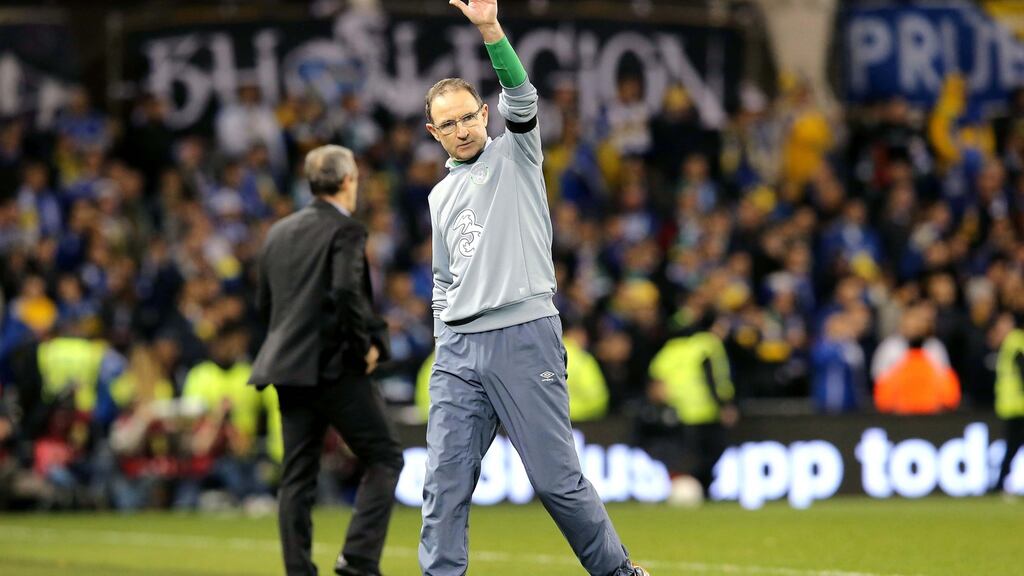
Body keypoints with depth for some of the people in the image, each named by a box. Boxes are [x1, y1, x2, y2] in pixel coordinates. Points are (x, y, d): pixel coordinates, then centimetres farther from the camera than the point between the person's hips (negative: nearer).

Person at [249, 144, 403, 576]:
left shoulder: (280, 232, 14)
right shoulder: (346, 231, -8)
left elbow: (264, 302, 17)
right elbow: (346, 291, -22)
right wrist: (365, 345, -11)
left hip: (288, 366, 7)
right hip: (336, 367, -7)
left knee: (297, 475, 8)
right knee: (384, 458, 2)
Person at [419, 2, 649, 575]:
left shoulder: (514, 154, 6)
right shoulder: (441, 195, 21)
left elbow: (521, 98, -13)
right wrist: (445, 338, 15)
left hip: (525, 338, -5)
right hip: (458, 351, 5)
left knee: (557, 478, -4)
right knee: (445, 483, -3)